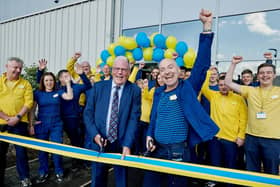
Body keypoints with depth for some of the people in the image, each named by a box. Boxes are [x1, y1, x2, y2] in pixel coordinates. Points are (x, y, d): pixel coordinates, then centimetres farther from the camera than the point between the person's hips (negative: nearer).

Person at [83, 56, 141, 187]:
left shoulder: (134, 90, -5)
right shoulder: (98, 87, 0)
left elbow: (134, 118, -10)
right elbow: (88, 113, 1)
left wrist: (127, 144, -17)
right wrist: (95, 134, -11)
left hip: (122, 143, -1)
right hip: (99, 141, 2)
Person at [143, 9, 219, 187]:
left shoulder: (187, 88, -7)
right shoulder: (158, 92, 7)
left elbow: (202, 64, -17)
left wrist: (207, 27, -21)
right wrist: (149, 136, 1)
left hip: (178, 151, -4)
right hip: (157, 149, 5)